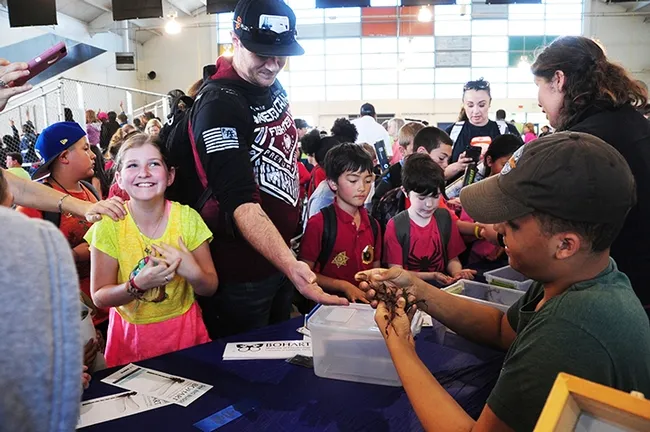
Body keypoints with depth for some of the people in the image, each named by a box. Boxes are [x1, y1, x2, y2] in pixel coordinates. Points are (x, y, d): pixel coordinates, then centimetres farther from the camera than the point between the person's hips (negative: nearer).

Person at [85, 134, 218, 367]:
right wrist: (138, 284, -28)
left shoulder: (188, 218, -13)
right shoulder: (109, 225, -13)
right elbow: (99, 297, -10)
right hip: (131, 332, 0)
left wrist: (192, 272, -27)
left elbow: (211, 287, -7)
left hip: (183, 327, 1)